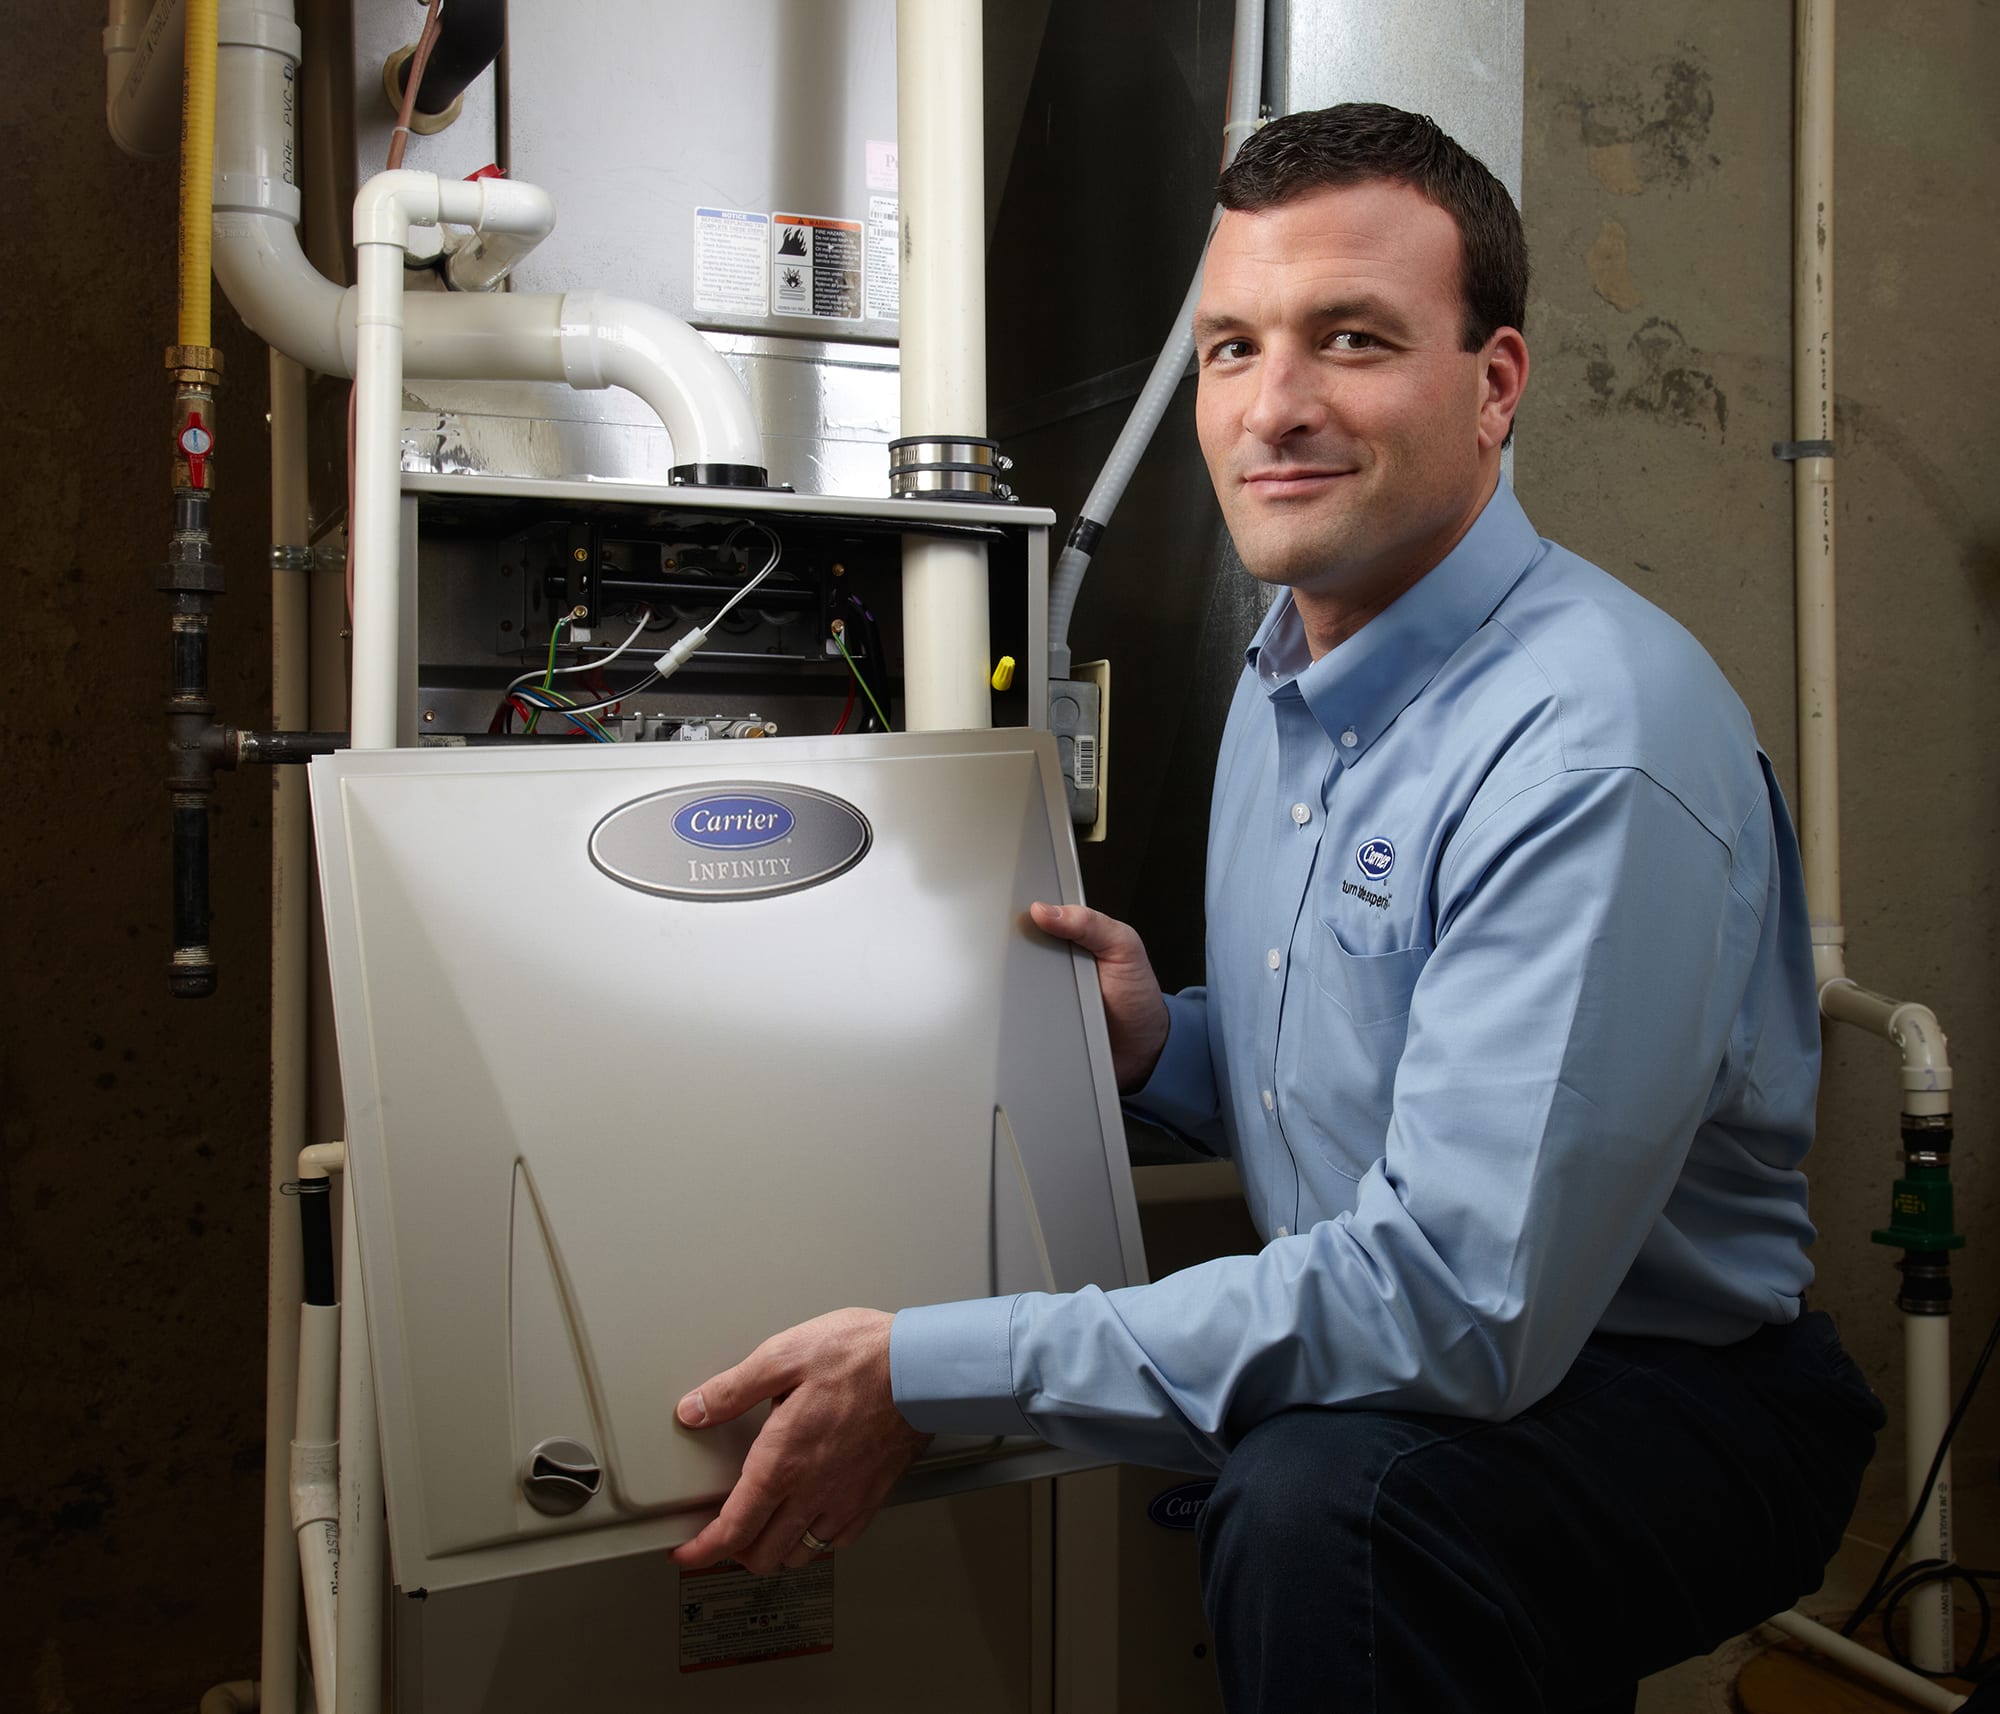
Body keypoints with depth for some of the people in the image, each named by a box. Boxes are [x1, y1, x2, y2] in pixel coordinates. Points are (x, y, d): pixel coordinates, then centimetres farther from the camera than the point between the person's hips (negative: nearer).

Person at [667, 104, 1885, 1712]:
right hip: (1368, 1364, 8)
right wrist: (1162, 1046, -6)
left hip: (1667, 1394, -7)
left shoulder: (1598, 740, -25)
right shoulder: (1284, 683, 4)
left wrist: (927, 1373, -28)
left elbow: (1459, 1300, -30)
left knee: (1317, 1496, -35)